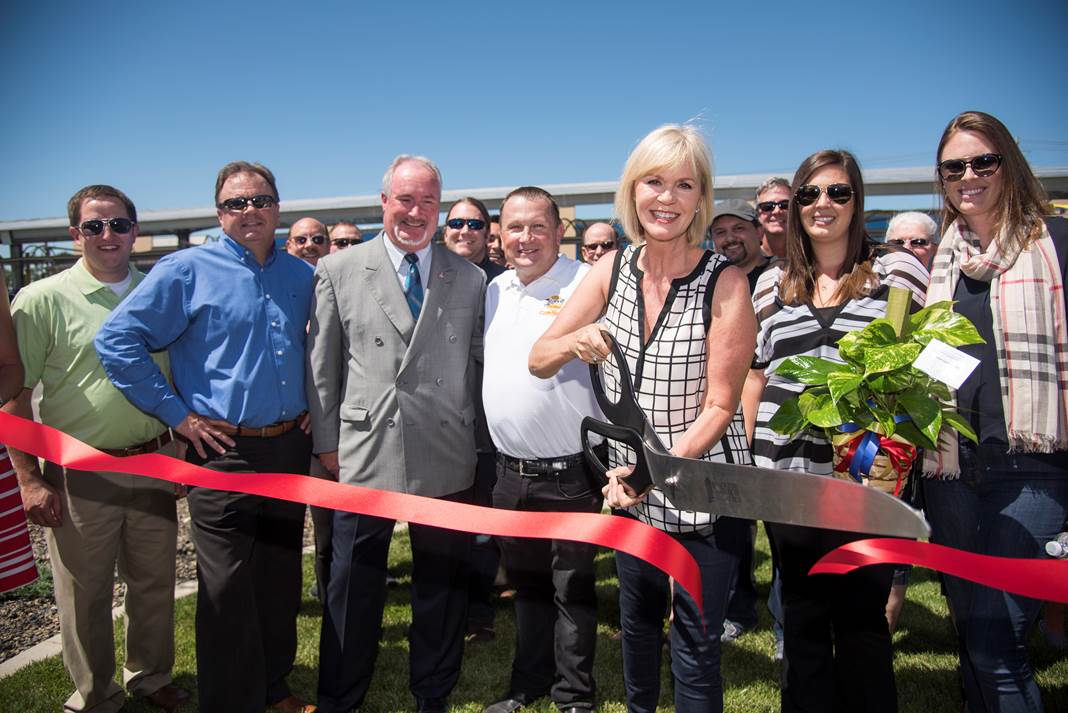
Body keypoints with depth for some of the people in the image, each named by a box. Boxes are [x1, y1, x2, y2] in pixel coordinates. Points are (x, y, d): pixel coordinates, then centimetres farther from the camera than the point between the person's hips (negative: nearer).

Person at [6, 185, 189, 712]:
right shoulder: (43, 299, -6)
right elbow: (15, 397, -6)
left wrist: (183, 450, 12)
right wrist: (29, 480, -10)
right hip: (80, 475, -3)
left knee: (154, 582, 16)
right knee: (85, 594, 10)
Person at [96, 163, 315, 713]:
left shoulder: (301, 275, 8)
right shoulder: (186, 270, -7)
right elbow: (117, 341, -9)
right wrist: (176, 413, -10)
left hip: (290, 448, 5)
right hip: (223, 452, -5)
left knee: (280, 580, 16)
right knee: (227, 591, 2)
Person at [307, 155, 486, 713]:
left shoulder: (469, 279, 5)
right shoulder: (337, 272, 2)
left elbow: (479, 362, 8)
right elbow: (321, 366, 3)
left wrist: (478, 440, 6)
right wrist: (326, 441, 2)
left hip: (446, 459, 2)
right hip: (365, 454, -1)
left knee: (443, 585, 14)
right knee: (353, 587, 12)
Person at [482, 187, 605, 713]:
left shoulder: (586, 285, -12)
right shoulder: (495, 289, 9)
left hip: (569, 474, -6)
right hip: (510, 472, 6)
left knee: (573, 590, 10)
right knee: (526, 585, 20)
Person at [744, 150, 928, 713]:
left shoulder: (898, 270, 2)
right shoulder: (771, 284, 10)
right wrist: (742, 459, 9)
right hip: (786, 477, 3)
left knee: (861, 615, 8)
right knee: (801, 615, 14)